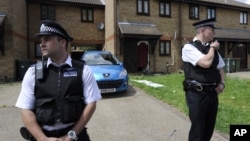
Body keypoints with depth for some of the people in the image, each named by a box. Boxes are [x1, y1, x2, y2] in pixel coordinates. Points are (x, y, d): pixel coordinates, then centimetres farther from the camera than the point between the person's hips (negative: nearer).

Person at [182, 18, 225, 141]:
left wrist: (221, 83, 2)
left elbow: (220, 68, 20)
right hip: (197, 94, -7)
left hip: (212, 93, 7)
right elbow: (206, 63, -26)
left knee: (209, 128, 18)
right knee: (197, 129, 3)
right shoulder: (189, 47, -12)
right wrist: (212, 47, -9)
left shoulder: (212, 48, 11)